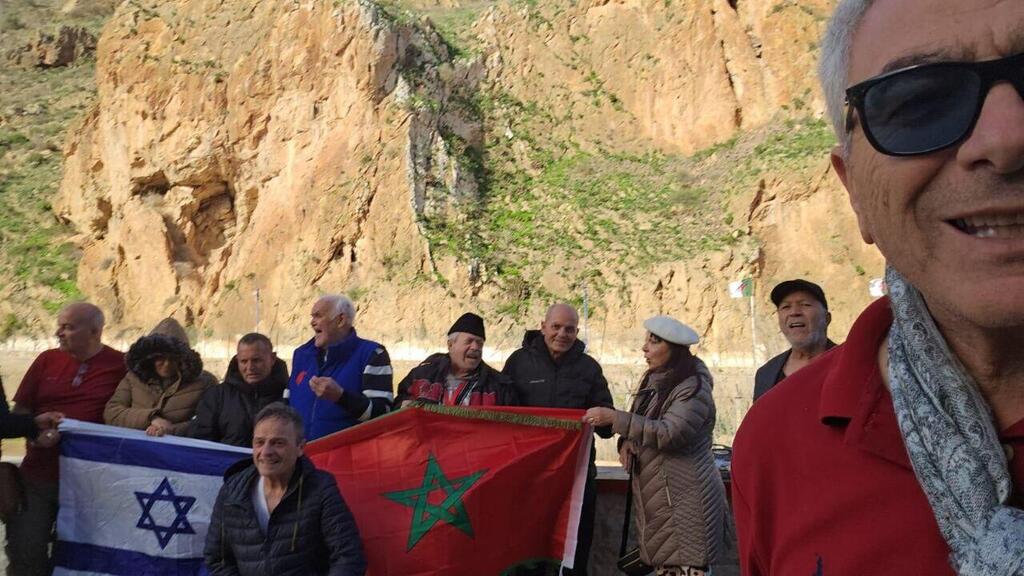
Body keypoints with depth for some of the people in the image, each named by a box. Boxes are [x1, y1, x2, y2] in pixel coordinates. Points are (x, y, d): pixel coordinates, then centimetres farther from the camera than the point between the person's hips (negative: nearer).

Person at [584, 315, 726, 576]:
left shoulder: (694, 389, -14)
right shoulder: (653, 380, 12)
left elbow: (670, 433, -24)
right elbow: (643, 424, 20)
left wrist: (614, 418, -25)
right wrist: (626, 442, -3)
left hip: (685, 500, -8)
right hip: (655, 497, 8)